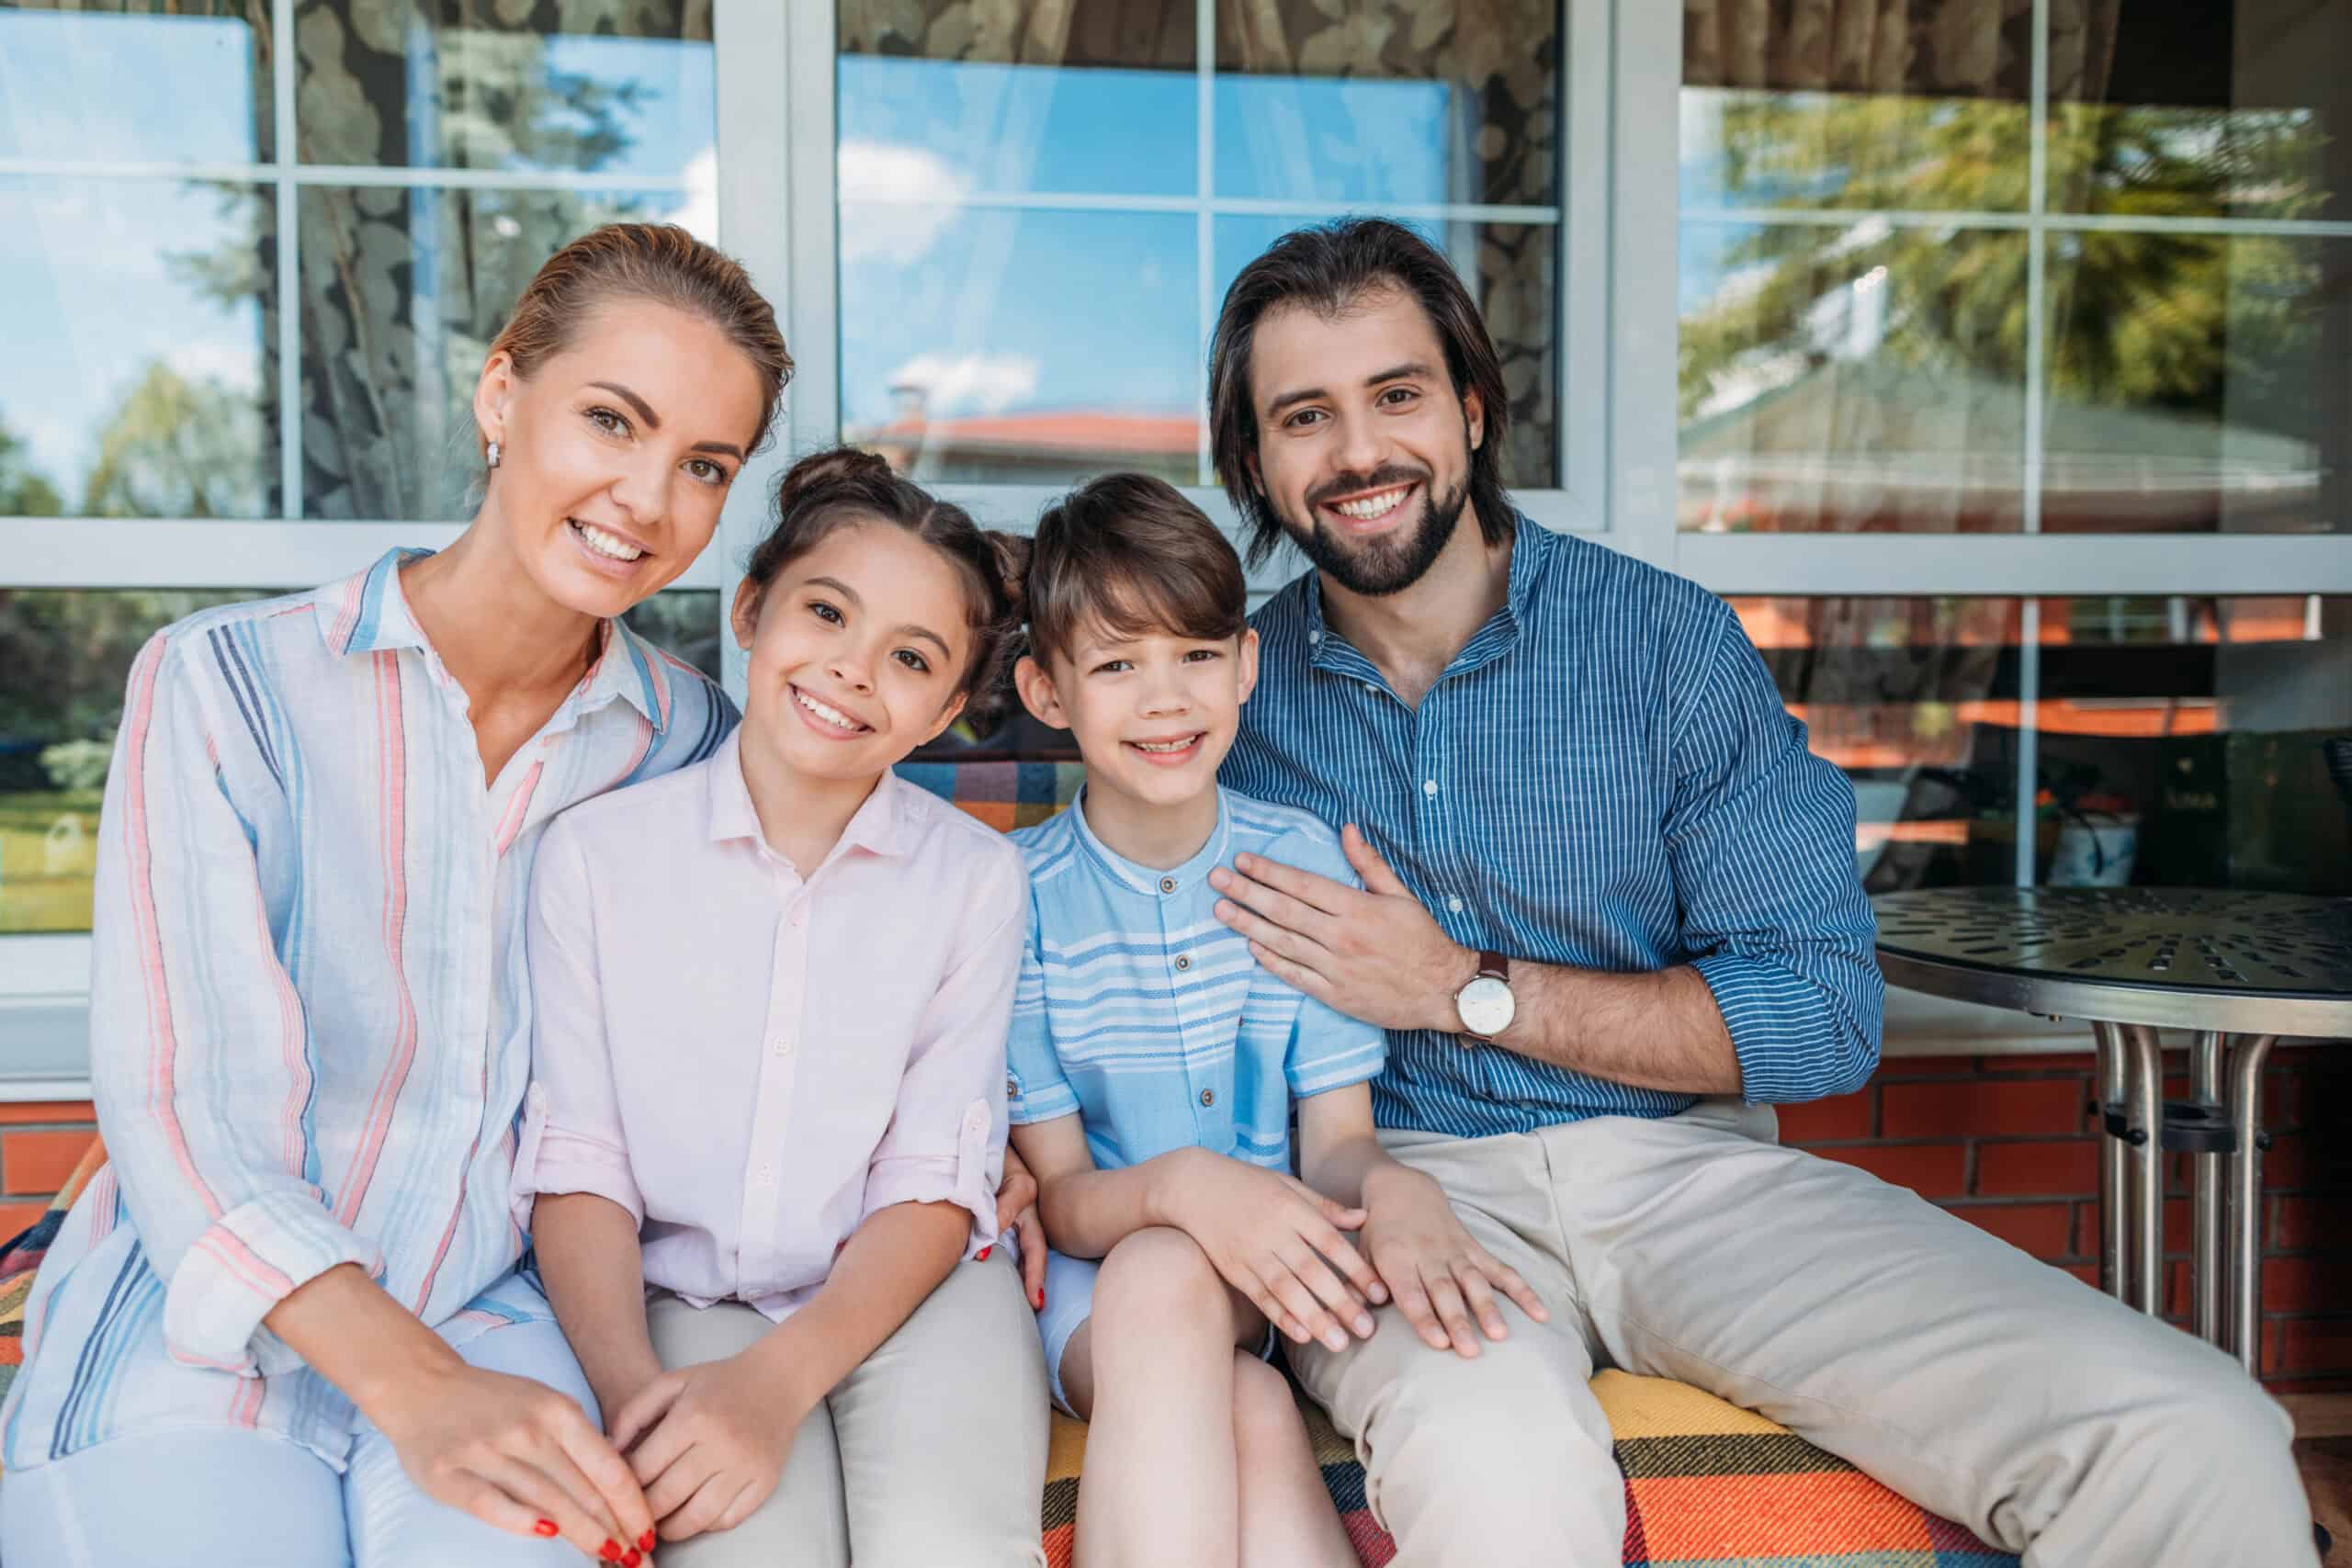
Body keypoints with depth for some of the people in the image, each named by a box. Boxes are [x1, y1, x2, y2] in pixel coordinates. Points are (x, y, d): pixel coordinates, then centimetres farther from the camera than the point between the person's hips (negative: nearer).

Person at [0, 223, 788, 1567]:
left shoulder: (692, 740, 4)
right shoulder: (225, 685, -5)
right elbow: (178, 1105, -12)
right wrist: (414, 1384, -23)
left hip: (498, 1325, 1)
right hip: (192, 1334, 0)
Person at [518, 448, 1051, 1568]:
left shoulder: (976, 876, 0)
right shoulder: (596, 855, 0)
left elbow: (936, 1184, -5)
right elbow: (577, 1166, -3)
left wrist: (774, 1381, -19)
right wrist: (629, 1384, -19)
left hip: (907, 1287, 0)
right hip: (686, 1295, 0)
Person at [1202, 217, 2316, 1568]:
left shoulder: (1671, 641, 0)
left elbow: (1828, 1013, -5)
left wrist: (1461, 989, -10)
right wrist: (1350, 1175, -19)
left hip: (1686, 1166, 1)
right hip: (1420, 1189, -1)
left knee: (2196, 1445, -18)